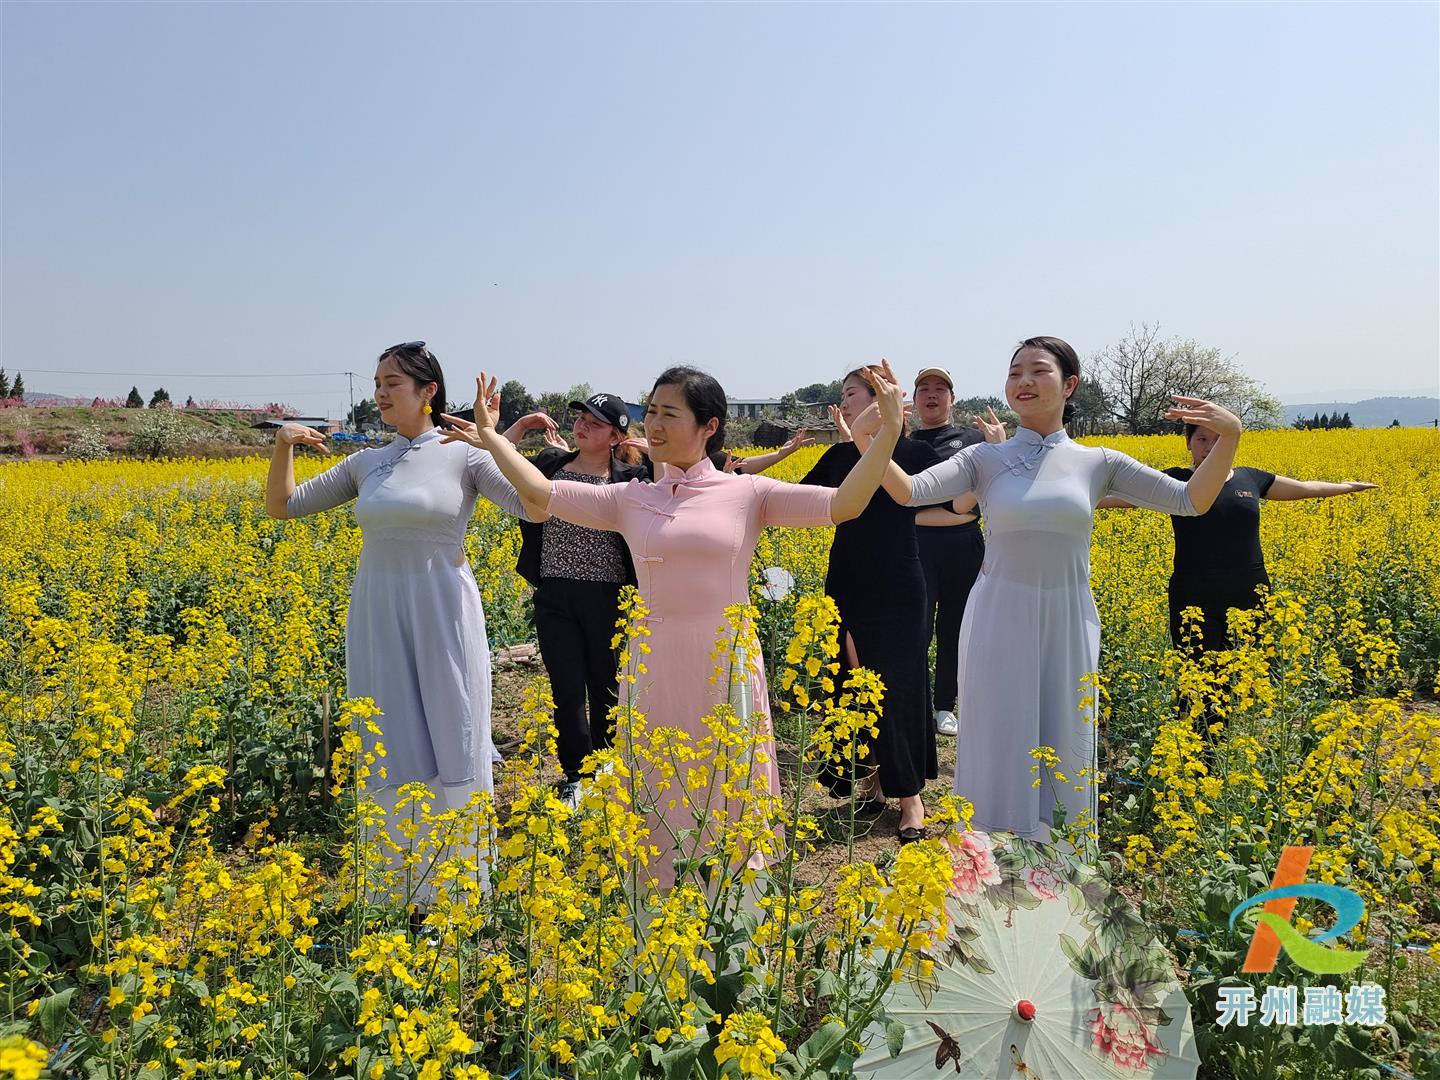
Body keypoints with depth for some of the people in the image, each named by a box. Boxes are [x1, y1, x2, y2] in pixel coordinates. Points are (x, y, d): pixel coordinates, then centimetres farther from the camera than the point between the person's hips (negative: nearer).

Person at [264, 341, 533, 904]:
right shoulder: (366, 463, 10)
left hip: (442, 614, -4)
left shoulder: (464, 455, -3)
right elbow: (281, 507, 14)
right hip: (378, 616, 4)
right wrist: (283, 445, 0)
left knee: (451, 745, 2)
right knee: (392, 748, 8)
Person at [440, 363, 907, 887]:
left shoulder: (747, 493, -1)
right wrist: (489, 434, 1)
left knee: (730, 799, 10)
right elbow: (540, 494, 2)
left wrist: (888, 431, -17)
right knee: (659, 800, 11)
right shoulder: (629, 499, 6)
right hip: (655, 668, 2)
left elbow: (842, 504, -8)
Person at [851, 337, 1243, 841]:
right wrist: (868, 440, -28)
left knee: (1067, 752, 11)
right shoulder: (984, 459, 0)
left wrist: (1229, 437, -12)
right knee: (1001, 748, 5)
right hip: (1000, 625, -1)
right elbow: (910, 492, -14)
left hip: (1068, 625, 2)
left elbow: (1191, 501, 2)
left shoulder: (1098, 462, 4)